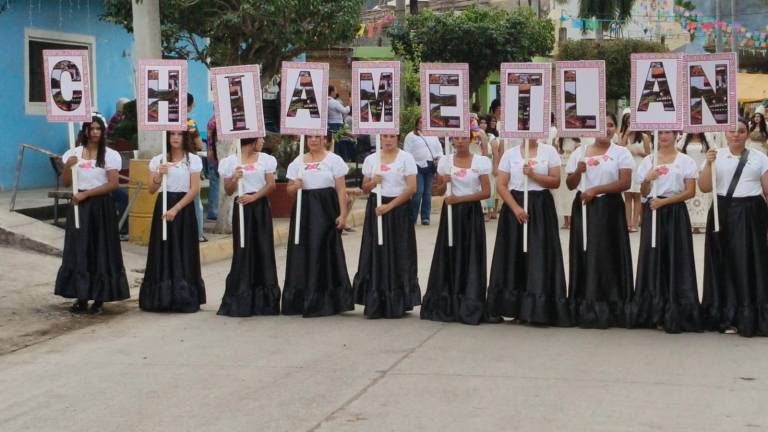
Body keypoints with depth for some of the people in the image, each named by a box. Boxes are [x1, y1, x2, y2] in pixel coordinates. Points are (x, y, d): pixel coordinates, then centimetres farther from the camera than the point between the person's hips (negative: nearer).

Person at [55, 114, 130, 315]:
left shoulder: (110, 155, -2)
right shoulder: (74, 153, 6)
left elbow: (112, 184, -9)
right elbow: (66, 182, 6)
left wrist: (86, 193, -14)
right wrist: (67, 166, -14)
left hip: (101, 205, -3)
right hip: (79, 205, 3)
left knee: (101, 250, 0)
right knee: (78, 249, 1)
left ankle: (99, 299, 7)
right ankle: (81, 297, 7)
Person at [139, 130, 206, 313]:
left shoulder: (193, 160, 0)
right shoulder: (158, 160, 7)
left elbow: (194, 189, -7)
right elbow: (151, 190, 5)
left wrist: (176, 209, -15)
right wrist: (159, 175, -15)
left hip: (184, 207, -2)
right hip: (163, 205, 2)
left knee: (183, 252, -1)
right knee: (163, 251, 1)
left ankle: (185, 298, 5)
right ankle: (162, 297, 7)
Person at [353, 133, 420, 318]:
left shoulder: (406, 158, -2)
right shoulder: (371, 159, 8)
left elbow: (411, 187, -9)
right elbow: (365, 188, 15)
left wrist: (390, 206, -15)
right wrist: (372, 183, -9)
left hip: (399, 210, -2)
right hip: (375, 209, 3)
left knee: (398, 255, -1)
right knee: (376, 254, 1)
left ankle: (397, 304, 8)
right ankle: (374, 304, 7)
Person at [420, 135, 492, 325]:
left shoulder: (480, 162, -3)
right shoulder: (445, 161, 4)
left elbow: (486, 192, -6)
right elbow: (439, 191, 9)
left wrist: (460, 198, -14)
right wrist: (444, 183, -13)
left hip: (471, 212, -2)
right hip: (450, 211, 2)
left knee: (470, 258, -1)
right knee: (449, 256, 2)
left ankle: (469, 307, 8)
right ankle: (445, 305, 10)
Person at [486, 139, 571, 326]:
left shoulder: (549, 151, 3)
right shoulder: (510, 153, 4)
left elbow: (556, 181, -2)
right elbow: (501, 186, -1)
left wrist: (533, 175, -15)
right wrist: (516, 208, -12)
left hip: (541, 207, -1)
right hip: (515, 207, 1)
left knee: (540, 254, -4)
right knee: (515, 254, 2)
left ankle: (540, 308, 0)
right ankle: (515, 306, 9)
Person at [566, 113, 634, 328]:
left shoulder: (621, 153, 1)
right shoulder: (579, 152, 11)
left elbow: (625, 183, -10)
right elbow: (570, 185, 11)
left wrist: (595, 190, -15)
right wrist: (578, 172, -10)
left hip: (609, 210, -3)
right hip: (584, 208, 3)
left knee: (608, 255, -3)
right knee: (584, 254, 2)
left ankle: (609, 309, 3)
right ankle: (585, 309, 8)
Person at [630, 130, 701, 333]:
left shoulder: (685, 161, 2)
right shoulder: (648, 161, 11)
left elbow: (690, 192, -4)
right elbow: (643, 192, 13)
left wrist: (664, 201, -13)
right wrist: (647, 180, -9)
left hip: (675, 213, -3)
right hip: (652, 212, 3)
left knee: (675, 259, -5)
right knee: (653, 258, 1)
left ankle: (675, 316, 0)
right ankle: (654, 312, 8)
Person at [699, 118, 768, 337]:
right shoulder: (717, 156, 7)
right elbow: (704, 187, 1)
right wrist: (708, 164, -13)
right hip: (723, 213, 1)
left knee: (750, 262, -1)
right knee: (725, 263, 3)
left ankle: (750, 318, 8)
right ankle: (726, 317, 14)